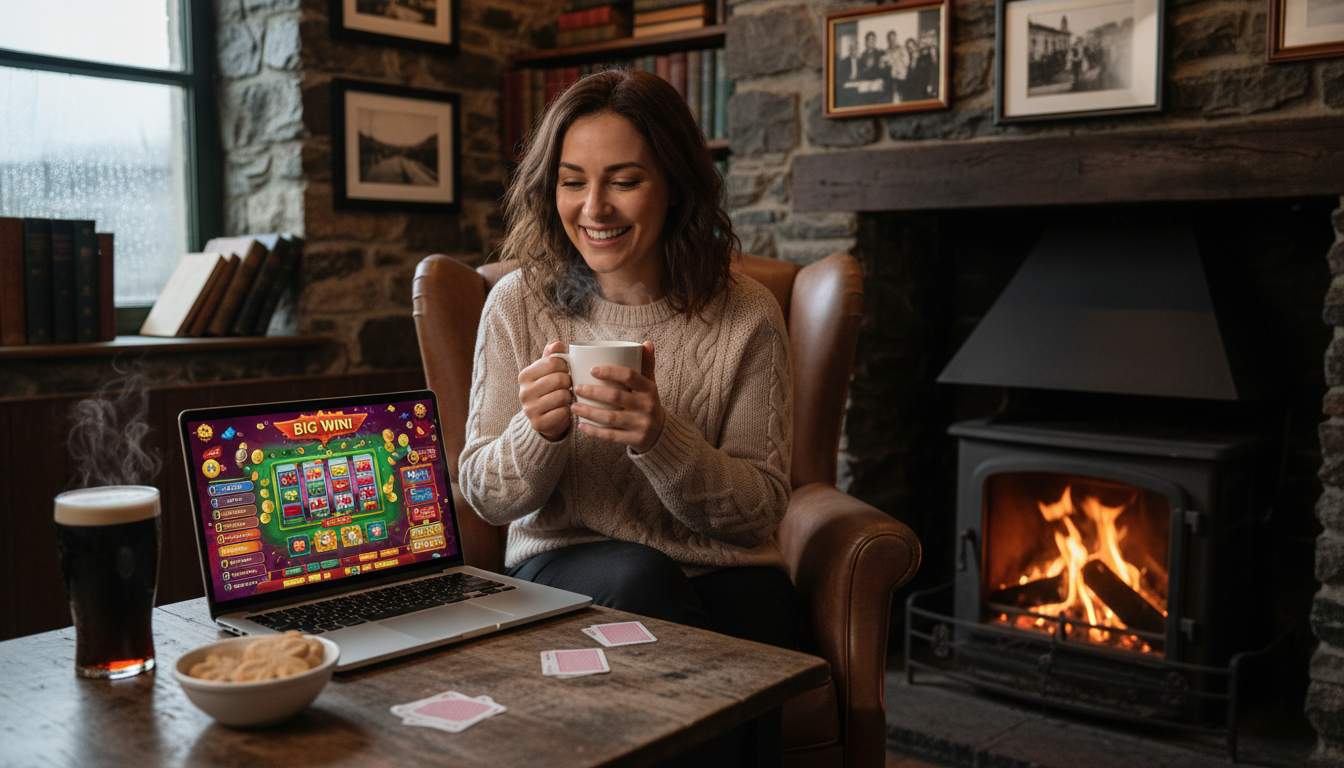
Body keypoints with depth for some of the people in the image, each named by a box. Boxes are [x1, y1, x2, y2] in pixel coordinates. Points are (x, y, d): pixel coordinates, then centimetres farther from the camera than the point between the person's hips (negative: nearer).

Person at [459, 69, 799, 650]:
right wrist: (539, 433, -23)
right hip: (564, 567, 1)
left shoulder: (745, 314, -6)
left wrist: (661, 438, -26)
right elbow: (484, 498, 0)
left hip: (720, 578, 0)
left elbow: (762, 512, -6)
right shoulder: (518, 303, -3)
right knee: (637, 578, -31)